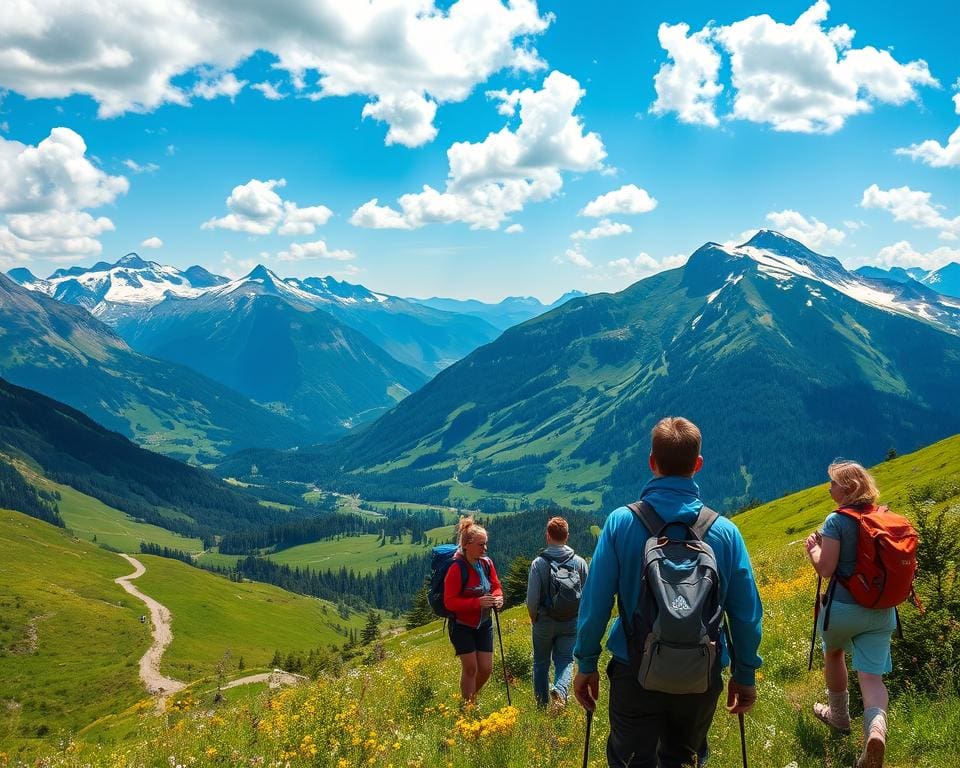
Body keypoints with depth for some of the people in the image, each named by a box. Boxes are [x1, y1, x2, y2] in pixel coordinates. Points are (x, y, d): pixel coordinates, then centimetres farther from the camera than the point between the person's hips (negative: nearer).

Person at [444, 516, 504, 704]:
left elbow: (496, 586, 11)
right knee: (470, 668, -2)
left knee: (486, 668, 6)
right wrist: (477, 602, -30)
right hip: (462, 626, -5)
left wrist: (497, 597, -13)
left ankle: (472, 697, 32)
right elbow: (449, 602, -22)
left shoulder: (487, 563, -3)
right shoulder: (457, 569, -21)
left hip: (484, 624, 5)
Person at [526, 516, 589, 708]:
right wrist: (579, 617, 13)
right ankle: (560, 690, -19)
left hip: (545, 621, -1)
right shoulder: (579, 562, -4)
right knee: (565, 660, 8)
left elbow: (532, 598, -10)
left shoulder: (538, 563, -11)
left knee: (541, 663, 14)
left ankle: (542, 704, 19)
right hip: (571, 623, 1)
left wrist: (534, 619, 7)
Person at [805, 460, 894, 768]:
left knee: (833, 652, 26)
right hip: (881, 612, 4)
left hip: (843, 607, -4)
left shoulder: (837, 521, -15)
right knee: (871, 676, 1)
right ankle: (876, 727, -27)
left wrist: (813, 547, 2)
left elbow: (825, 568, -18)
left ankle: (839, 716, 42)